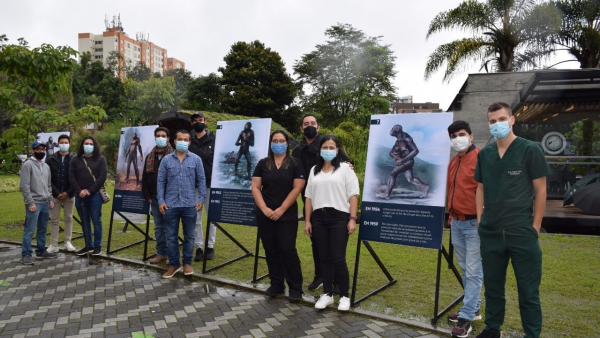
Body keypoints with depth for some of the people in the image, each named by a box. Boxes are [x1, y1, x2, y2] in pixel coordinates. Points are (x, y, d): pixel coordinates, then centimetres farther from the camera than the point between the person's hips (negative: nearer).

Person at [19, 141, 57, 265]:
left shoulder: (46, 166, 15)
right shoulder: (28, 164, -8)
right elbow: (24, 185, -13)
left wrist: (50, 199, 11)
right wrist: (30, 202, -17)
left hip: (45, 203, 7)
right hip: (34, 203, -7)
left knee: (43, 229, 13)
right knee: (29, 230, -5)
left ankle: (41, 251, 22)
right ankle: (26, 254, 2)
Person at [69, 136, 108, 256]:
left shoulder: (100, 159, 3)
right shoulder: (75, 160, 11)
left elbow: (102, 177, -6)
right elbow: (71, 177, 5)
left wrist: (90, 190, -12)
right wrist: (79, 191, -10)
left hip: (95, 195, -3)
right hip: (80, 196, 3)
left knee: (96, 221, 0)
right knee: (85, 222, 10)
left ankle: (97, 246, 9)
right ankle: (88, 246, 18)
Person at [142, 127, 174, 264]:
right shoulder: (149, 156, 12)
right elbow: (144, 177, 14)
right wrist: (147, 195, 6)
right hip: (154, 198, 6)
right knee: (158, 227, 11)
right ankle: (161, 253, 20)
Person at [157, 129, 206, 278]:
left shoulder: (196, 159, 2)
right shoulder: (166, 160, 4)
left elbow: (201, 180, 4)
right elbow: (161, 181, 4)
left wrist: (201, 199, -4)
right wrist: (161, 201, -3)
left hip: (190, 205, 0)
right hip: (170, 205, 1)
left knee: (189, 236, 9)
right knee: (171, 237, 7)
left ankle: (187, 263, 23)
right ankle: (174, 264, 20)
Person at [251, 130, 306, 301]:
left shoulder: (295, 164, 0)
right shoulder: (262, 164, 8)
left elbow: (297, 188, -7)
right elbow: (255, 187, 3)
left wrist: (281, 210, -12)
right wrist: (264, 208, -9)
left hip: (287, 215, -3)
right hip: (265, 215, 3)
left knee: (288, 250, -5)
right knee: (271, 250, 8)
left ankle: (295, 287, 5)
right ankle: (276, 284, 21)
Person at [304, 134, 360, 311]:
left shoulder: (345, 168, 2)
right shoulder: (314, 170, 15)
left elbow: (353, 195, -3)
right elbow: (309, 197, 14)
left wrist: (352, 219, -10)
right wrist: (307, 220, 8)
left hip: (339, 218, -4)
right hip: (318, 218, 4)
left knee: (338, 258, -4)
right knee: (324, 257, 8)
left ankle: (344, 296, 10)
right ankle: (327, 294, 19)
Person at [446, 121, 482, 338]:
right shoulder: (453, 162, 13)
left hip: (474, 223, -8)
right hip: (456, 223, 8)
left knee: (473, 272, 0)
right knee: (465, 269, 16)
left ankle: (467, 317, 7)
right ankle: (473, 308, 30)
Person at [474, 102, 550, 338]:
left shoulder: (530, 150, -5)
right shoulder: (484, 154, 7)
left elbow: (540, 190, -4)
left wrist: (535, 226, -6)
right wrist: (480, 220, 7)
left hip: (522, 232, -4)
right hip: (490, 232, 4)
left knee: (528, 291, 6)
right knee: (492, 285, 16)